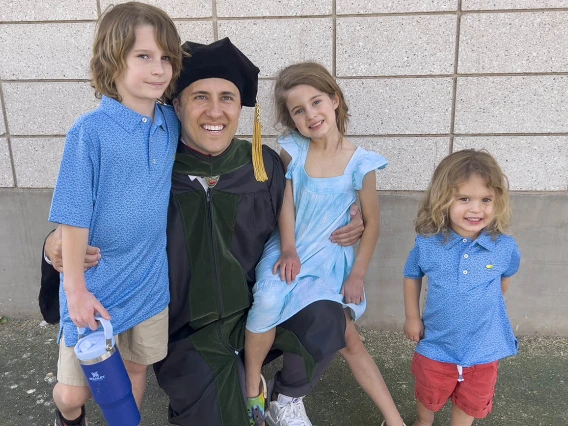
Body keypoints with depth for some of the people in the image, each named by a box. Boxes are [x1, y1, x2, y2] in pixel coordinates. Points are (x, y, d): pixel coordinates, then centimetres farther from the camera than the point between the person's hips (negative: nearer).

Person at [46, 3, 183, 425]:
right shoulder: (90, 131, -19)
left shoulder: (171, 124, -4)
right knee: (74, 391, 11)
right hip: (96, 283, -4)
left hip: (151, 279, 4)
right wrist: (75, 288, -14)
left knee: (136, 367, 21)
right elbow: (73, 217, -16)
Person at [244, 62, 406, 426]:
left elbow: (372, 223, -3)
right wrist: (288, 251, -14)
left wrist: (357, 275, -6)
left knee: (350, 341, -2)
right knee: (268, 299, -29)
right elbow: (286, 202, -3)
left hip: (330, 258, 0)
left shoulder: (360, 163, -9)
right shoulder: (292, 149, -5)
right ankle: (252, 389, -5)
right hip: (287, 251, 1)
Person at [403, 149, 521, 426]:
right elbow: (411, 276, 2)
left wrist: (486, 305, 8)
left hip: (484, 350, 0)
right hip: (436, 347, 0)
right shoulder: (427, 246, -18)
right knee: (429, 398, 26)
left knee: (471, 404, 24)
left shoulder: (505, 248, -17)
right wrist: (412, 317, 1)